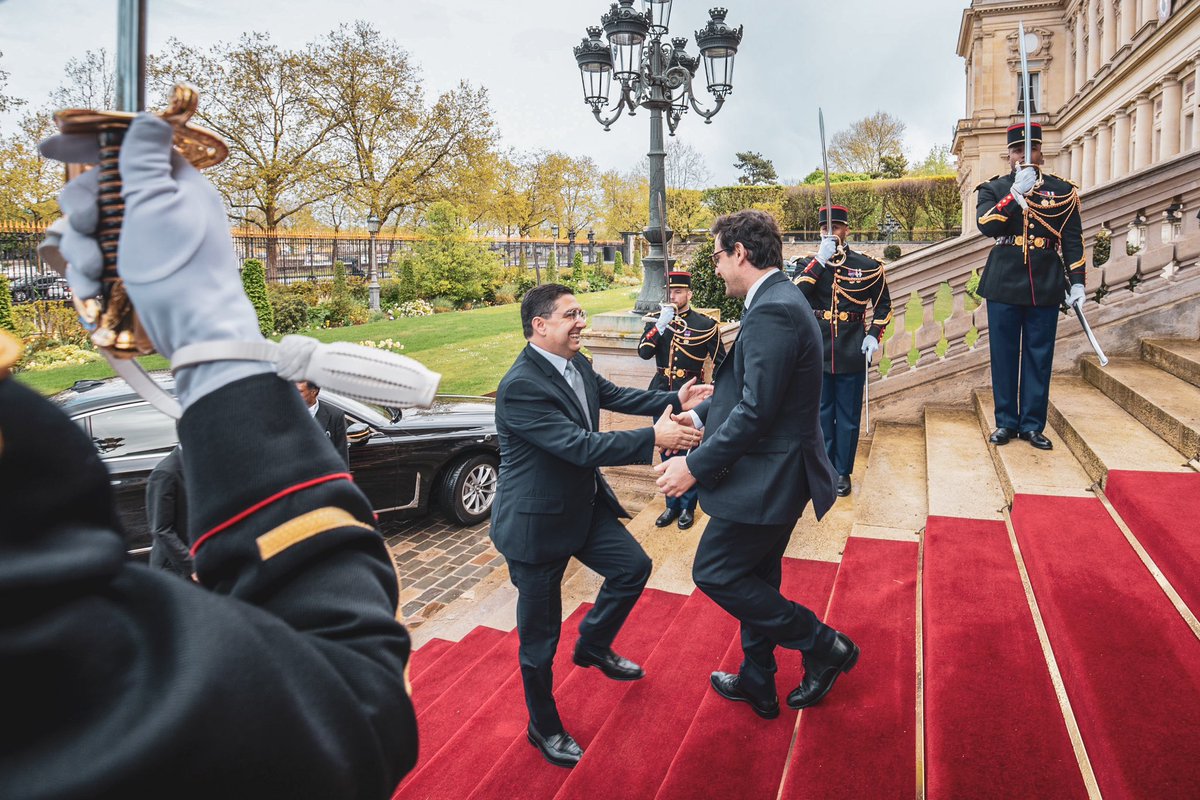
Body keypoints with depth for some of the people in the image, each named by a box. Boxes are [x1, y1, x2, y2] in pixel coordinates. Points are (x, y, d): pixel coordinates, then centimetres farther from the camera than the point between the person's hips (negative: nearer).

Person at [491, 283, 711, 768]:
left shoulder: (577, 365, -1)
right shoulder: (520, 387, -29)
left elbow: (615, 397, 10)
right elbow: (580, 446, -33)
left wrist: (674, 401, -2)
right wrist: (654, 438, -33)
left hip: (584, 504, 8)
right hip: (537, 522, -8)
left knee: (633, 567, 14)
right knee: (540, 634, 8)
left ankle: (593, 647, 40)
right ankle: (544, 727, 32)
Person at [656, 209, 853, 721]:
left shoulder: (772, 311, -22)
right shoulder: (777, 301, 11)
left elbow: (756, 411, -26)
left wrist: (695, 466, -21)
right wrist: (701, 414, 14)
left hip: (768, 476, -11)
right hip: (772, 472, 11)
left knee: (714, 573, 1)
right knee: (756, 578, 20)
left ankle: (823, 646, 12)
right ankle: (757, 685, 37)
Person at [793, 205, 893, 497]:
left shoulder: (867, 266, 1)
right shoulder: (809, 264, 2)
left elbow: (883, 304, 11)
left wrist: (874, 335, -1)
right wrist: (820, 260, -21)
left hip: (852, 353, -1)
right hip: (817, 352, 1)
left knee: (848, 415, 6)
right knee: (821, 412, 10)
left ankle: (843, 471, 18)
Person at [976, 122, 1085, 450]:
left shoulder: (1062, 190, 8)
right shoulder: (993, 189, 5)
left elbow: (1073, 240, 7)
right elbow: (987, 226, -14)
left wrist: (1077, 282, 1)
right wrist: (1016, 193, -20)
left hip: (1045, 286, 1)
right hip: (1004, 284, -1)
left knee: (1039, 357, 5)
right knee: (1004, 355, 4)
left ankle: (1032, 425, 15)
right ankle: (1006, 422, 15)